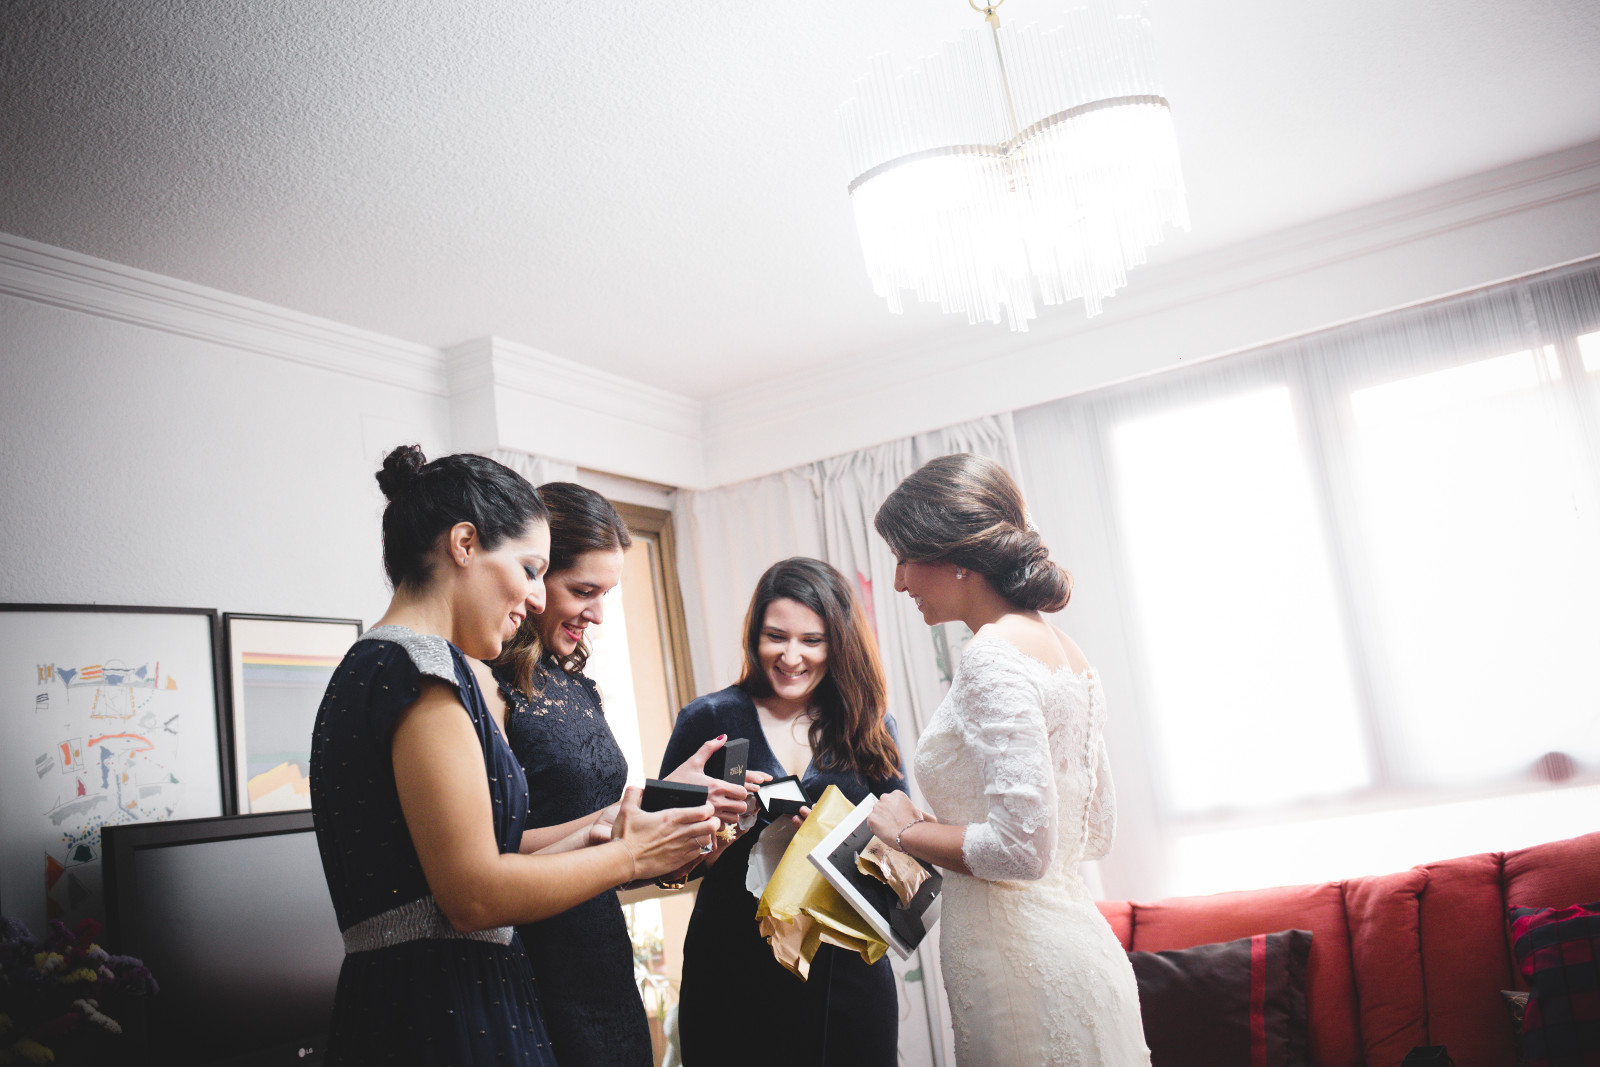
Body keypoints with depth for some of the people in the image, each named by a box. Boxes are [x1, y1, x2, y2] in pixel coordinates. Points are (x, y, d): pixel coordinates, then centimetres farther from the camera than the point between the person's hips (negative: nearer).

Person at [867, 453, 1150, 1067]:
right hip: (1073, 943, 9)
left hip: (1026, 971, -9)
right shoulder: (1065, 653, 11)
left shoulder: (993, 659, -17)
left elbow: (1021, 849, -24)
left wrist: (908, 831, -8)